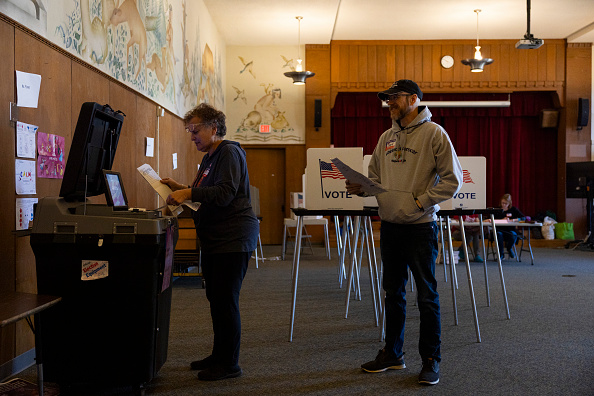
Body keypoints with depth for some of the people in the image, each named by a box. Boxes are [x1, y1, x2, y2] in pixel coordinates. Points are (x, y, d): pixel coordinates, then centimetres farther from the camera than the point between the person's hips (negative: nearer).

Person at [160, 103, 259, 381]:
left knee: (224, 300, -5)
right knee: (215, 298, 15)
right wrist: (181, 189, 12)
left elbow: (225, 194, -22)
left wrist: (189, 193, -26)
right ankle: (219, 355, 27)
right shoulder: (209, 157, 19)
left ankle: (229, 364, 5)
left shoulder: (229, 152, -11)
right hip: (214, 240, 10)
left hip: (233, 239, -10)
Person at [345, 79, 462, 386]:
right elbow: (375, 176, 18)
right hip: (389, 225, 6)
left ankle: (431, 359, 15)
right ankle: (393, 354, 28)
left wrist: (420, 201, -15)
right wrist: (361, 187, -2)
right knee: (393, 293, 15)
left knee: (426, 296, 2)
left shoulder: (433, 133, -7)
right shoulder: (386, 137, 12)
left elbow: (452, 180, -9)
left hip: (420, 227, -6)